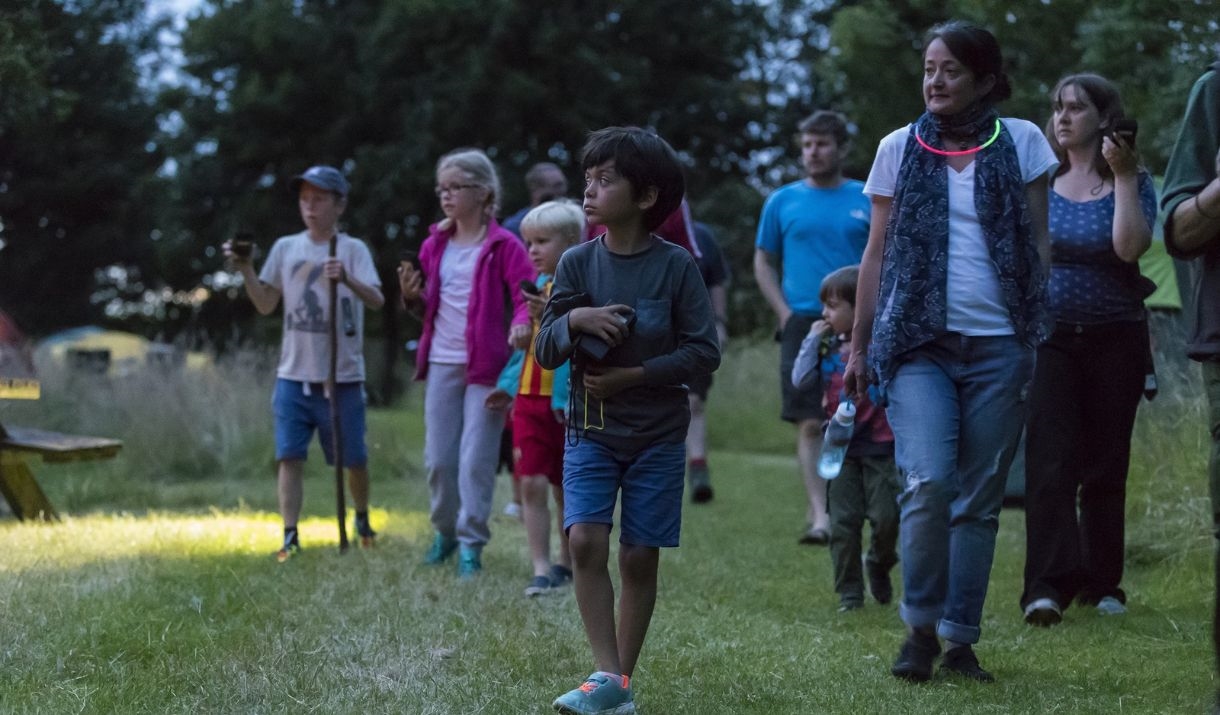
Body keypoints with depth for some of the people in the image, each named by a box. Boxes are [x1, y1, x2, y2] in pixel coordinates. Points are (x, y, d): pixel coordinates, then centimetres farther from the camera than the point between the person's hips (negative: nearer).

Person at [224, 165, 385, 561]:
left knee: (353, 459, 9)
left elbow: (377, 300, -18)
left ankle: (362, 519, 33)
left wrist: (347, 279, -36)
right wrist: (245, 270, -4)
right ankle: (290, 538, -6)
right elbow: (266, 305, 11)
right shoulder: (286, 248, 8)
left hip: (343, 377, -3)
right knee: (289, 457, -6)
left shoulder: (353, 249, -4)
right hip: (294, 375, 3)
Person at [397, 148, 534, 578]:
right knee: (438, 458, 9)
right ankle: (445, 531, 27)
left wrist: (521, 323, -30)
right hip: (441, 364, 5)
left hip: (486, 366, -5)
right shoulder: (435, 245, 12)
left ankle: (471, 545, 0)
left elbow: (526, 295, -9)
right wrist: (413, 296, -1)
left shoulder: (504, 247, -5)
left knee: (476, 459, -5)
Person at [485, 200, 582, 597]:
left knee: (566, 488, 8)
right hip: (530, 400, 5)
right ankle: (541, 569, -5)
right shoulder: (538, 287, 11)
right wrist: (508, 385, 20)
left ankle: (567, 563, 23)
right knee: (532, 483, -4)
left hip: (568, 403, -5)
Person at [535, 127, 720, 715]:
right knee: (585, 539, -16)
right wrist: (574, 319, -21)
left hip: (657, 434, -1)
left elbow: (703, 352, -8)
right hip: (590, 429, 1)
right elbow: (546, 351, 0)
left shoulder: (675, 266, -7)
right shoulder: (577, 263, -1)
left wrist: (633, 375, -17)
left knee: (639, 556, 2)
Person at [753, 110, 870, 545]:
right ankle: (819, 514, -13)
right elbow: (763, 263, 13)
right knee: (810, 423, -10)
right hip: (803, 324, 0)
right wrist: (784, 313, 0)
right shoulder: (783, 202, 9)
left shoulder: (868, 201, 8)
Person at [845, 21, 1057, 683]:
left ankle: (960, 639, 11)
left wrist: (1036, 333, 1)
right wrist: (858, 346, 11)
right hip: (918, 344, -1)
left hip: (998, 347, 1)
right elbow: (876, 254, 11)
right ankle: (920, 627, -2)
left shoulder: (1021, 142, 6)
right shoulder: (900, 149, 7)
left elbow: (1038, 244, 9)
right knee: (929, 483, -18)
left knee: (980, 499, 2)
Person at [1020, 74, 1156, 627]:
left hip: (1114, 338, 0)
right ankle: (1048, 586, -19)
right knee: (1049, 461, -12)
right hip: (1049, 336, 1)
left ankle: (1102, 582, 17)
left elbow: (1130, 247, -17)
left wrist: (1122, 177, -18)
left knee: (1106, 466, 6)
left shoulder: (1132, 181, 1)